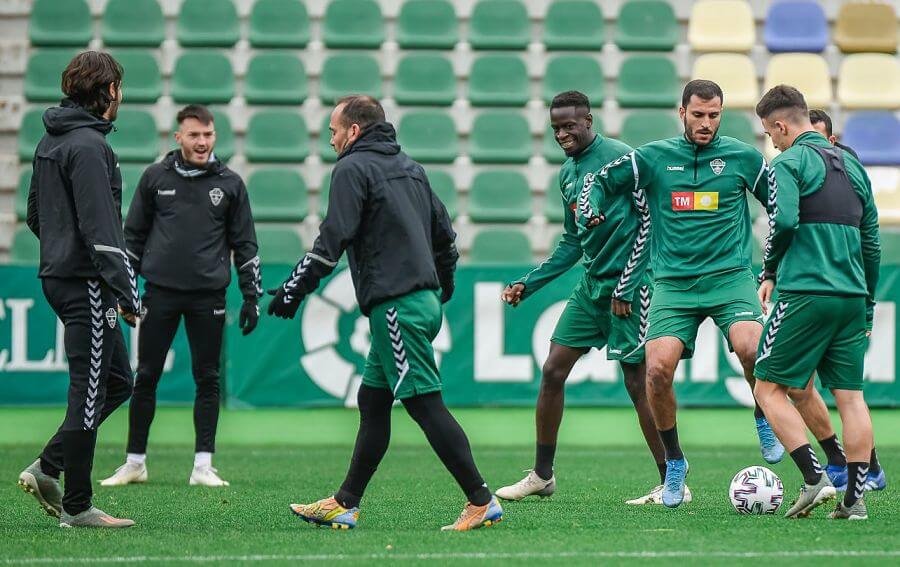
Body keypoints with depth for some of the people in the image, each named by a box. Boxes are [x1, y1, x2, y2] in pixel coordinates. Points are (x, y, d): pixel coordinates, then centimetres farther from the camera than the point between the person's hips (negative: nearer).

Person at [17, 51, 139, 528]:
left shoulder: (50, 141, 14)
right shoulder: (88, 145, -16)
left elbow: (35, 215, 22)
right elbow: (100, 228, -21)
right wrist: (125, 292, -21)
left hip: (58, 276, 10)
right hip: (86, 283, -10)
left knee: (117, 382, 16)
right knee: (89, 392, -4)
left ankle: (47, 469, 13)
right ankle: (77, 506, 1)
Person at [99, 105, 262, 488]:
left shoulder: (229, 183, 5)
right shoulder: (155, 178, 4)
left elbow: (245, 243, 8)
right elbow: (133, 234, 10)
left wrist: (251, 296, 4)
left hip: (208, 295, 0)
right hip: (161, 291, 0)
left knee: (207, 380, 2)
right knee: (146, 377, 3)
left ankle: (203, 466, 6)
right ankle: (135, 463, 11)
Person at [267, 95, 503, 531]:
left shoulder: (353, 168, -7)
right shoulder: (407, 166, 18)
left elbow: (332, 241, -16)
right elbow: (443, 230, 23)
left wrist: (293, 290, -12)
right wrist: (443, 283, 35)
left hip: (395, 306, -9)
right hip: (422, 298, 9)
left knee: (425, 404, -9)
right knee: (371, 402, 13)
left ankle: (481, 502, -11)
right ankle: (345, 504, 15)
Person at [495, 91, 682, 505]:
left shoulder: (621, 158, -12)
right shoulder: (568, 174, 14)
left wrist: (626, 287, -18)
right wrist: (528, 284, 16)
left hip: (629, 286, -8)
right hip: (592, 285, 8)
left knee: (638, 382, -7)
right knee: (553, 371, 5)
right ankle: (542, 475, 15)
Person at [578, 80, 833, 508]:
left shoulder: (742, 157, 5)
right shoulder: (652, 158, 5)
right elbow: (600, 179, 13)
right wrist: (589, 208, -8)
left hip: (730, 276, -1)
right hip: (673, 282, 1)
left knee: (750, 347, -29)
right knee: (657, 368, -17)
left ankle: (765, 420, 3)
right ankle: (674, 462, 4)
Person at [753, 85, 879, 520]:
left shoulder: (789, 163, -3)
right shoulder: (852, 166, 18)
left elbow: (784, 222, -19)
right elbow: (871, 241, 20)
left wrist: (769, 272, -1)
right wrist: (867, 306, 25)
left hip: (805, 293, -7)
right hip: (852, 297, 7)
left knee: (769, 388, 2)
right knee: (850, 395, 7)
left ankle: (815, 479, -9)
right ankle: (855, 498, 1)